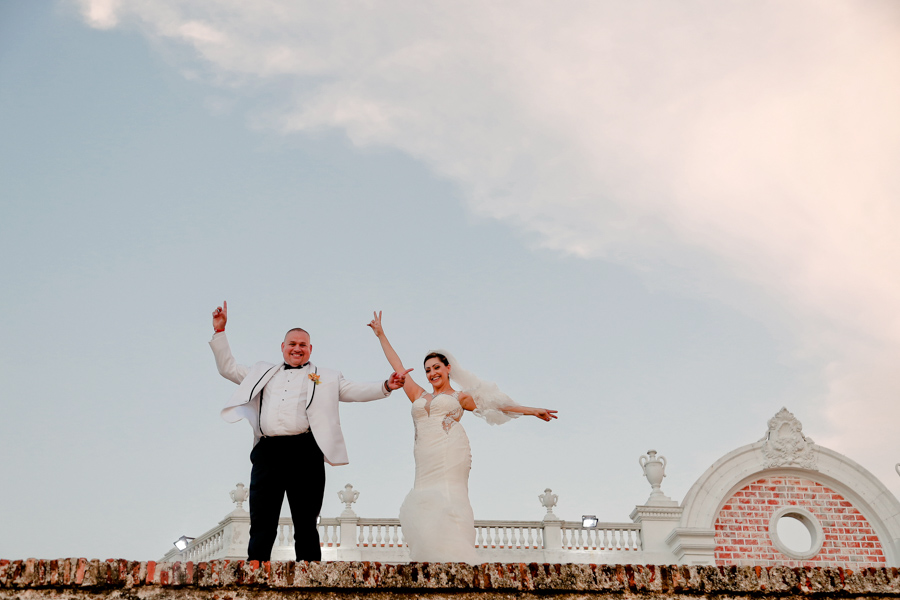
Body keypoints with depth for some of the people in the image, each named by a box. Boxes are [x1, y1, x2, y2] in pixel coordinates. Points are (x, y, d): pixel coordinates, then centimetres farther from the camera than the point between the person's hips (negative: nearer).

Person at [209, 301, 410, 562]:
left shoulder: (325, 378, 19)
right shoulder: (264, 372, 27)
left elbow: (356, 391, 11)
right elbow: (228, 368, 30)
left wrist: (386, 386, -6)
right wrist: (220, 331, 23)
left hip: (304, 452, -2)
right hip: (267, 452, 2)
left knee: (305, 526, -1)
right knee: (261, 525, -1)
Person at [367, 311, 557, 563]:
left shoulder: (460, 396, 17)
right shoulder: (419, 396, 26)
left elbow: (497, 406, 16)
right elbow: (398, 366, 30)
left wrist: (532, 410, 11)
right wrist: (381, 335, 34)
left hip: (450, 455, -4)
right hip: (427, 459, 4)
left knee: (448, 504, -18)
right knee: (424, 509, -10)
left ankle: (455, 561, -22)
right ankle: (436, 561, -11)